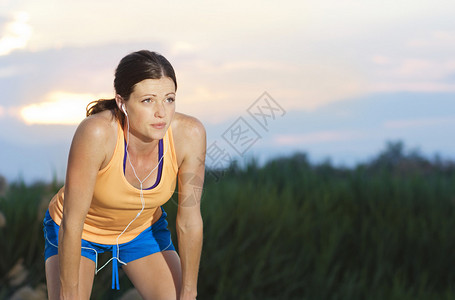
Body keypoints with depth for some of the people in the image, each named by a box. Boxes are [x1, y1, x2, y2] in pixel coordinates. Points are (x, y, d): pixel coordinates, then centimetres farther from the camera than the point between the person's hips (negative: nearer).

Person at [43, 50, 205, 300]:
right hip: (83, 230, -3)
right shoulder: (96, 132, -39)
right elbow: (71, 223, -31)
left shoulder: (189, 134, -29)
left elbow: (189, 220, -18)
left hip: (142, 228, 3)